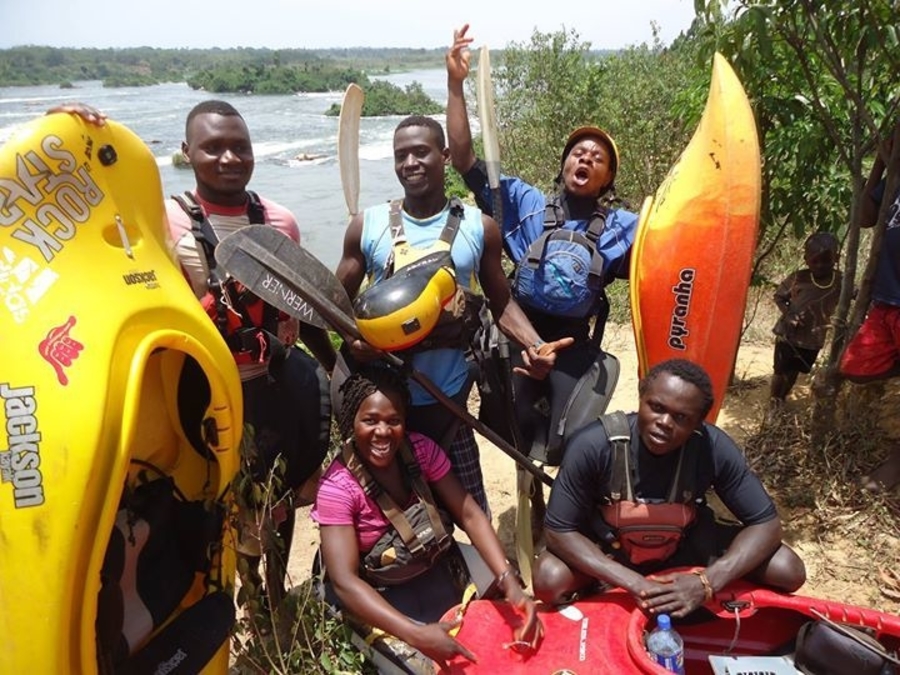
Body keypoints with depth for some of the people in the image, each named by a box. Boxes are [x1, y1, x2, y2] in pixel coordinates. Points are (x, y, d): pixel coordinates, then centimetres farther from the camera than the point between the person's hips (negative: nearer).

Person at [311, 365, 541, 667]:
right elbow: (344, 581, -28)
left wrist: (509, 581, -28)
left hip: (439, 572, 4)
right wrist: (415, 634, -41)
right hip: (381, 596, -3)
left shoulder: (421, 449, -11)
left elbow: (469, 514, -12)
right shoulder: (338, 487, -22)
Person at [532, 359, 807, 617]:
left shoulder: (714, 448, -26)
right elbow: (559, 531, -25)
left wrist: (706, 583, -32)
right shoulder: (594, 444, -32)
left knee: (789, 571, -14)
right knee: (549, 580, -32)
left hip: (685, 546, 3)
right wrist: (635, 584, -34)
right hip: (609, 550, -2)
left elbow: (766, 523, -17)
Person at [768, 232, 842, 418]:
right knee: (781, 372, 7)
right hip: (788, 334, -2)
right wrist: (788, 315, -17)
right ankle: (773, 407, 26)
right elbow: (779, 296, -2)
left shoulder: (839, 280, -10)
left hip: (813, 338, 2)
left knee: (794, 372, 18)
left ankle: (781, 402, 40)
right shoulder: (798, 278, -13)